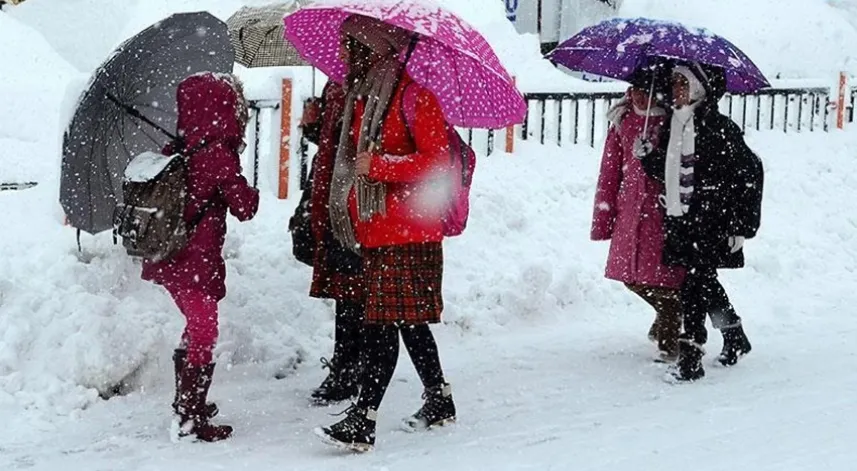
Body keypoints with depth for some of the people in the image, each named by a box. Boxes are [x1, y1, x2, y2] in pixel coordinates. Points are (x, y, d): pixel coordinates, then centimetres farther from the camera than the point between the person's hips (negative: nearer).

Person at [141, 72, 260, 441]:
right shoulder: (219, 156, -17)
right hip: (196, 263, -8)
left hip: (165, 259, 8)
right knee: (203, 337, 3)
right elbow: (244, 207, -12)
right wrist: (251, 192, 5)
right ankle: (191, 421, 7)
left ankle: (187, 404, 37)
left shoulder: (175, 152, 5)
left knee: (195, 329, 24)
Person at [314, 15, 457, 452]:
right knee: (408, 321, 14)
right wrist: (351, 212, 10)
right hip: (373, 231, 8)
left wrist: (377, 165, -19)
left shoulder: (414, 96, -10)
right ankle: (440, 402, 28)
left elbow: (437, 162, -16)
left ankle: (362, 420, -10)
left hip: (406, 234, -8)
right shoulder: (362, 97, 15)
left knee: (383, 322, -10)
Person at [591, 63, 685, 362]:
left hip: (666, 213, -5)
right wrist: (602, 220, 8)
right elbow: (610, 173, 10)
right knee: (633, 277, 10)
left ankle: (669, 339, 13)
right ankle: (667, 322, 36)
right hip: (631, 213, 5)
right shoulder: (623, 121, 7)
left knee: (665, 276, -5)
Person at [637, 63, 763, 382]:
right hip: (681, 219, 7)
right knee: (706, 282, 18)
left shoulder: (719, 129, -12)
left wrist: (742, 225, -10)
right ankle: (735, 337, 38)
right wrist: (646, 156, -4)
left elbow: (750, 173, -9)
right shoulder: (673, 127, 9)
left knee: (695, 283, -12)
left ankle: (690, 355, -8)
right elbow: (666, 171, 17)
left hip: (712, 223, -7)